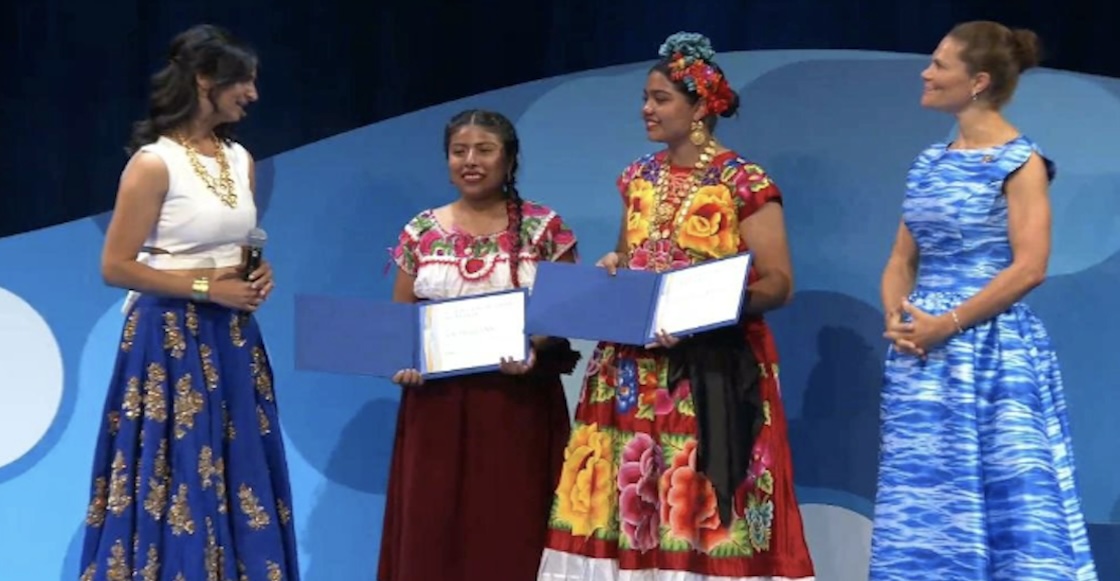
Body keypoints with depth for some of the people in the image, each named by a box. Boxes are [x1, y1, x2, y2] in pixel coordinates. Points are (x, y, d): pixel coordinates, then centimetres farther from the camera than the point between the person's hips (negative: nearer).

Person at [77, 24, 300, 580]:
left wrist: (258, 277, 1)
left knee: (239, 481, 7)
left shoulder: (239, 158, 9)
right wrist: (206, 287, -16)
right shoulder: (154, 162, -12)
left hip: (232, 339, 7)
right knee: (180, 479, -3)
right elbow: (115, 267, -14)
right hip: (173, 340, -7)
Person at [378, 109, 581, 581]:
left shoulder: (544, 228, 1)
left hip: (518, 405, -2)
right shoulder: (421, 232, 8)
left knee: (511, 531, -1)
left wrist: (534, 346, -20)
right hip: (437, 406, 2)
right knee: (431, 530, 2)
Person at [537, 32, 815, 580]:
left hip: (709, 376, -6)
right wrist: (610, 270, 0)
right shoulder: (638, 178, 11)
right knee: (628, 505, 5)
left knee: (702, 509, -5)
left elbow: (778, 284, -11)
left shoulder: (743, 183, -7)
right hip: (631, 375, 6)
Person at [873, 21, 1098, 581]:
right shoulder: (930, 161, 14)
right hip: (923, 354, 7)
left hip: (992, 351, -7)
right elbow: (901, 260, 16)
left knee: (1003, 502, -5)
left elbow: (1029, 267, -16)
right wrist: (896, 317, -4)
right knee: (925, 507, 8)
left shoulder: (1019, 161, -7)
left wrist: (948, 323, -17)